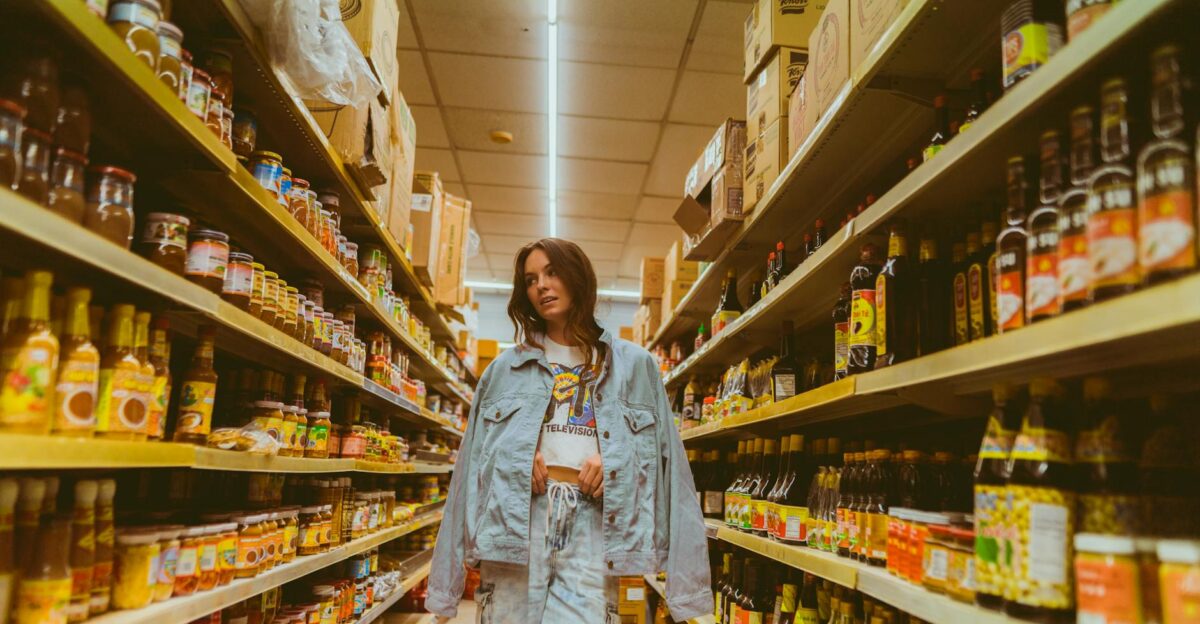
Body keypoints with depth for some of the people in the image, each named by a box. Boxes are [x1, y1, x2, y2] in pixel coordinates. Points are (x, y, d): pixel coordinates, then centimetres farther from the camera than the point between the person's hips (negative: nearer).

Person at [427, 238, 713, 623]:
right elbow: (474, 460, 13)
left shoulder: (634, 364, 13)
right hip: (515, 518, 2)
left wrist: (614, 462, -8)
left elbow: (662, 453, 9)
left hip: (591, 522, -1)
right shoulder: (504, 368, 16)